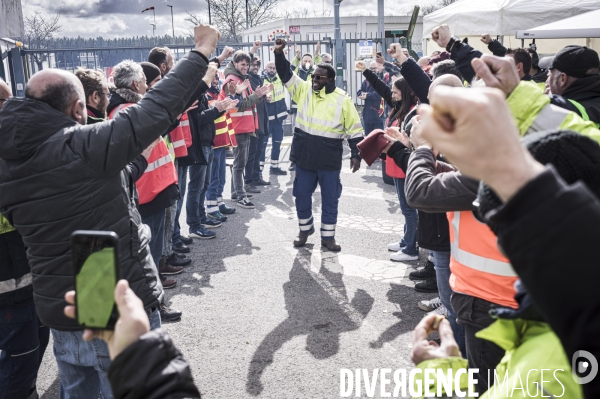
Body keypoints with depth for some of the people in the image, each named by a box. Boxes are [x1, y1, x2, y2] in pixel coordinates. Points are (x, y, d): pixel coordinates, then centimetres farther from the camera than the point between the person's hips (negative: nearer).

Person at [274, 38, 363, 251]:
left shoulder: (342, 99, -4)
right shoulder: (304, 89, 5)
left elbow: (354, 130, -1)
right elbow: (285, 74, 0)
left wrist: (356, 154, -6)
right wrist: (279, 53, -15)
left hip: (329, 160, -2)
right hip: (304, 156, 3)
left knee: (330, 199, 7)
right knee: (302, 196, 11)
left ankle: (328, 236, 20)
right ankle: (305, 229, 31)